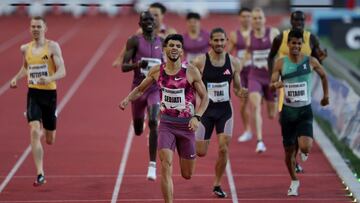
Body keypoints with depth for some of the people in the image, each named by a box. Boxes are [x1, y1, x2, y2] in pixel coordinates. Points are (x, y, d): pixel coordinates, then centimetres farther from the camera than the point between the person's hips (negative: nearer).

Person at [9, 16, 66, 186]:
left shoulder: (52, 47, -5)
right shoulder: (25, 48, 6)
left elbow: (62, 71, -12)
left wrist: (50, 78, -31)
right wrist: (16, 78, 9)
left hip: (49, 94, -1)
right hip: (33, 94, 1)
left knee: (50, 140, 10)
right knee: (34, 131, -19)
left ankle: (44, 130, 50)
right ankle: (40, 174, -17)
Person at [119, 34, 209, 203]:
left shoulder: (191, 72, -8)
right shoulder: (157, 71, -1)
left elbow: (204, 97, -1)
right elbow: (140, 89, 14)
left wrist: (197, 117, -15)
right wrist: (127, 99, -5)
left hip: (186, 125, -1)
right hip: (166, 124, 1)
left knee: (187, 175, 10)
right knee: (166, 165, -18)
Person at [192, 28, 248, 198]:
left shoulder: (234, 62, -2)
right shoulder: (200, 62, -10)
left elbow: (236, 87, 8)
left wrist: (240, 92, -13)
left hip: (225, 109, 2)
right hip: (206, 109, -2)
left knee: (224, 149, -8)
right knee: (201, 153, -1)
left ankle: (217, 185, 11)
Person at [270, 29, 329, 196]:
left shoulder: (311, 61, -5)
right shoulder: (280, 63, -3)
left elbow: (323, 76, 14)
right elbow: (271, 86, -4)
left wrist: (326, 96, 22)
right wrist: (276, 85, -28)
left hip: (305, 111, -1)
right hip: (288, 111, 1)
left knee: (305, 147, -22)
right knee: (289, 151, 8)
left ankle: (304, 151, 18)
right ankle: (294, 182, 32)